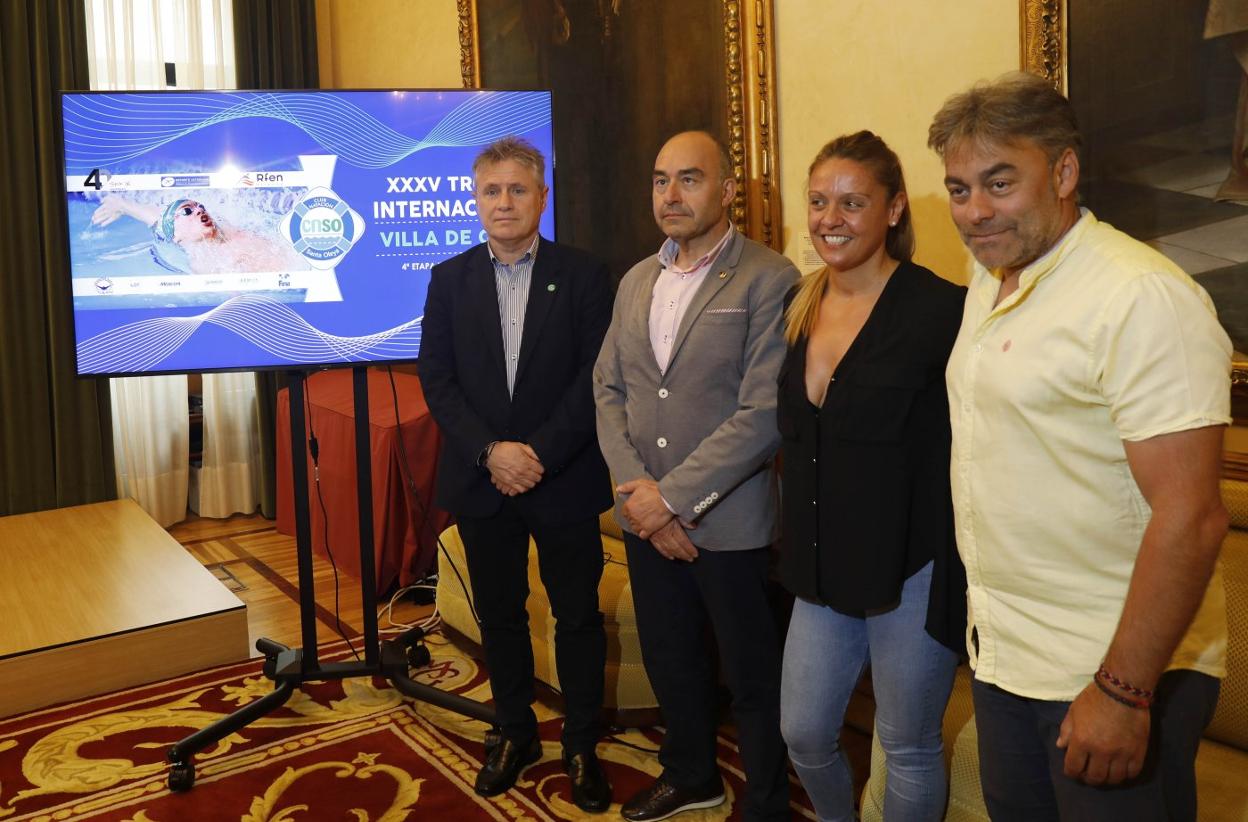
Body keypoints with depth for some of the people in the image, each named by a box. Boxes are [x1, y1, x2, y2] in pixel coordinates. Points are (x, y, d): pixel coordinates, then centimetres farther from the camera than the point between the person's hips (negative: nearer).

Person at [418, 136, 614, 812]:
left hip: (564, 480, -2)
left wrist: (540, 453, -16)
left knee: (578, 616, 8)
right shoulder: (450, 279, 5)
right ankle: (516, 733, 33)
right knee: (499, 616, 14)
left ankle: (581, 745, 26)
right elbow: (436, 380, 0)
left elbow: (595, 376, -8)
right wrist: (490, 450, -13)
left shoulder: (582, 274, -3)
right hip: (481, 482, 2)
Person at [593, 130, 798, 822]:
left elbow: (764, 413, -18)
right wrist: (635, 489, -6)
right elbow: (608, 388, 8)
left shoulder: (769, 281, -11)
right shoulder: (636, 281, 10)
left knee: (752, 675, 10)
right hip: (645, 517, 6)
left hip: (727, 522, -6)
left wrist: (674, 496, -17)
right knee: (668, 659, 21)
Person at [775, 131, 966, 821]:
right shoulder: (801, 306, 5)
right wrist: (798, 552, 13)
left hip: (912, 575, -6)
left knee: (908, 749, 13)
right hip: (822, 572, 6)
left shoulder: (940, 310, -15)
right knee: (803, 734, 18)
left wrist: (960, 592, -16)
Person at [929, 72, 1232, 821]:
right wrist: (991, 620, 12)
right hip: (1003, 652, 8)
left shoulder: (1142, 297, -20)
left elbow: (1190, 518, -23)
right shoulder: (989, 281, 6)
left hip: (1119, 672, -7)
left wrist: (1123, 693, -22)